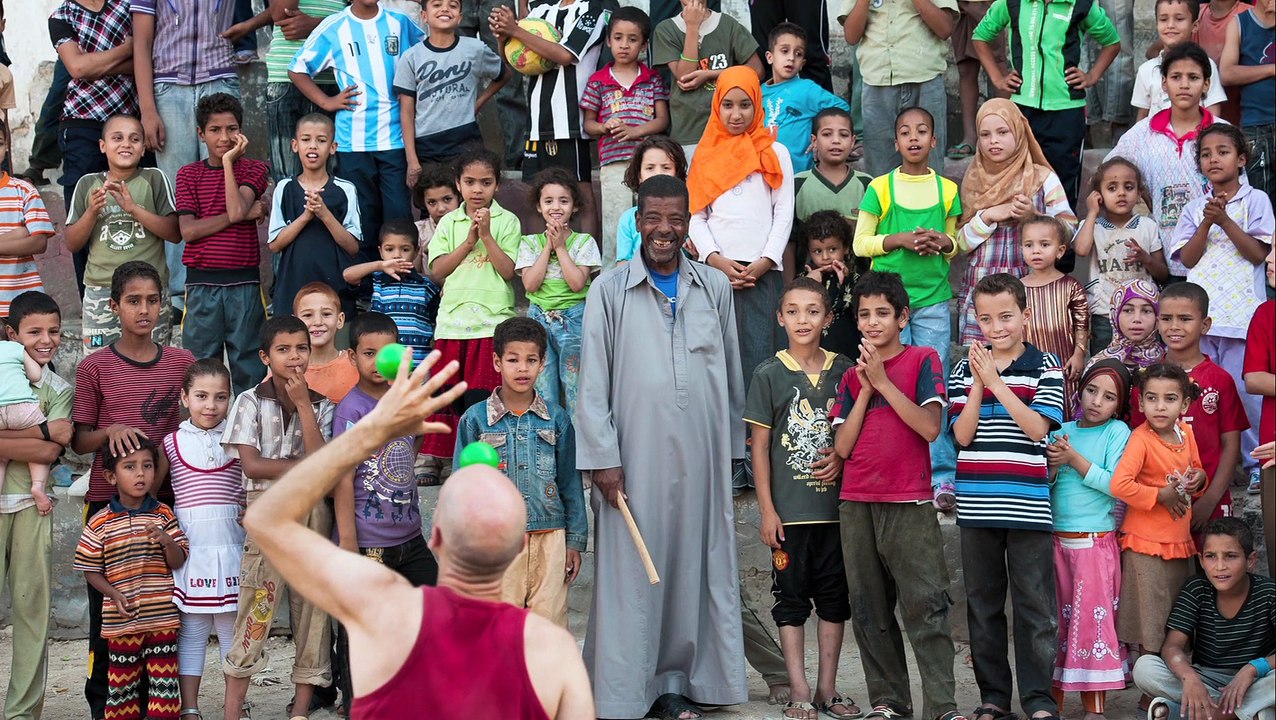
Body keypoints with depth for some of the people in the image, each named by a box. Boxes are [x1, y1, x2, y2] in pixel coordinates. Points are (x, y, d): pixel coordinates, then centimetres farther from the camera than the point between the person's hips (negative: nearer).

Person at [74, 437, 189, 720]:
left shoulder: (164, 515, 2)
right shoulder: (100, 523, -3)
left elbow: (178, 562, 3)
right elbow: (90, 569, 2)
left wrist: (167, 541, -18)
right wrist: (114, 593, -12)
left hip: (162, 617, 1)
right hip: (121, 620, -1)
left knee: (164, 683, 4)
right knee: (122, 684, 8)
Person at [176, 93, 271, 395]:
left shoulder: (253, 169, 5)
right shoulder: (189, 174, 8)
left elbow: (236, 210, -14)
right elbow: (188, 230, -5)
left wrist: (229, 160, -10)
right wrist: (246, 214, -9)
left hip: (244, 282, -1)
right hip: (202, 282, 1)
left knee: (248, 366, 2)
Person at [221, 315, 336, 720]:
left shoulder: (321, 406, 9)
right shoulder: (251, 402, 3)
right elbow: (251, 465, -6)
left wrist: (303, 403, -9)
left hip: (313, 511, 3)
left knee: (312, 604, 2)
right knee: (257, 604, -8)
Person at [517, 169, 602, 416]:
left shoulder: (584, 242, 1)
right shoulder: (530, 243, 7)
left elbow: (577, 283, -12)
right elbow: (530, 284, -7)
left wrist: (561, 247, -9)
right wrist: (548, 246, -7)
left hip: (574, 319, -2)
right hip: (539, 319, 2)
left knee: (576, 390, -2)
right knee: (542, 393, 4)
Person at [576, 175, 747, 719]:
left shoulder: (715, 288, 10)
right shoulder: (610, 291, 2)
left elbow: (732, 375, 15)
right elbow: (593, 383, -1)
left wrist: (733, 446, 13)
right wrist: (602, 458, -7)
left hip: (701, 456, 3)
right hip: (635, 455, -3)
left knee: (695, 563, 5)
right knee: (631, 571, -2)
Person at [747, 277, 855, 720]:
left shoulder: (844, 372, 4)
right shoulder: (769, 375, -1)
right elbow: (760, 446, 0)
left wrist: (842, 458, -9)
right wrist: (767, 509, -5)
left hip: (836, 505, 2)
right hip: (789, 510, -2)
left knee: (834, 597, 6)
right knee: (792, 597, 2)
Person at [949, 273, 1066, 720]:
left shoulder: (1045, 367, 1)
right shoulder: (965, 370, 7)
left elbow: (1038, 427, -11)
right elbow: (963, 434, -1)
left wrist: (997, 382, -14)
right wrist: (979, 384, -11)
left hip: (1028, 507, -3)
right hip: (977, 505, 3)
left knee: (1035, 605, 0)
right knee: (983, 604, 9)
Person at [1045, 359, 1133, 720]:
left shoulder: (1117, 431, -2)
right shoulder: (1062, 431, 9)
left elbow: (1115, 485, -14)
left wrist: (1074, 458, -15)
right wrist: (1052, 465, -10)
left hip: (1096, 541, -4)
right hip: (1056, 540, 4)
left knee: (1093, 619, -2)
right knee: (1056, 619, 8)